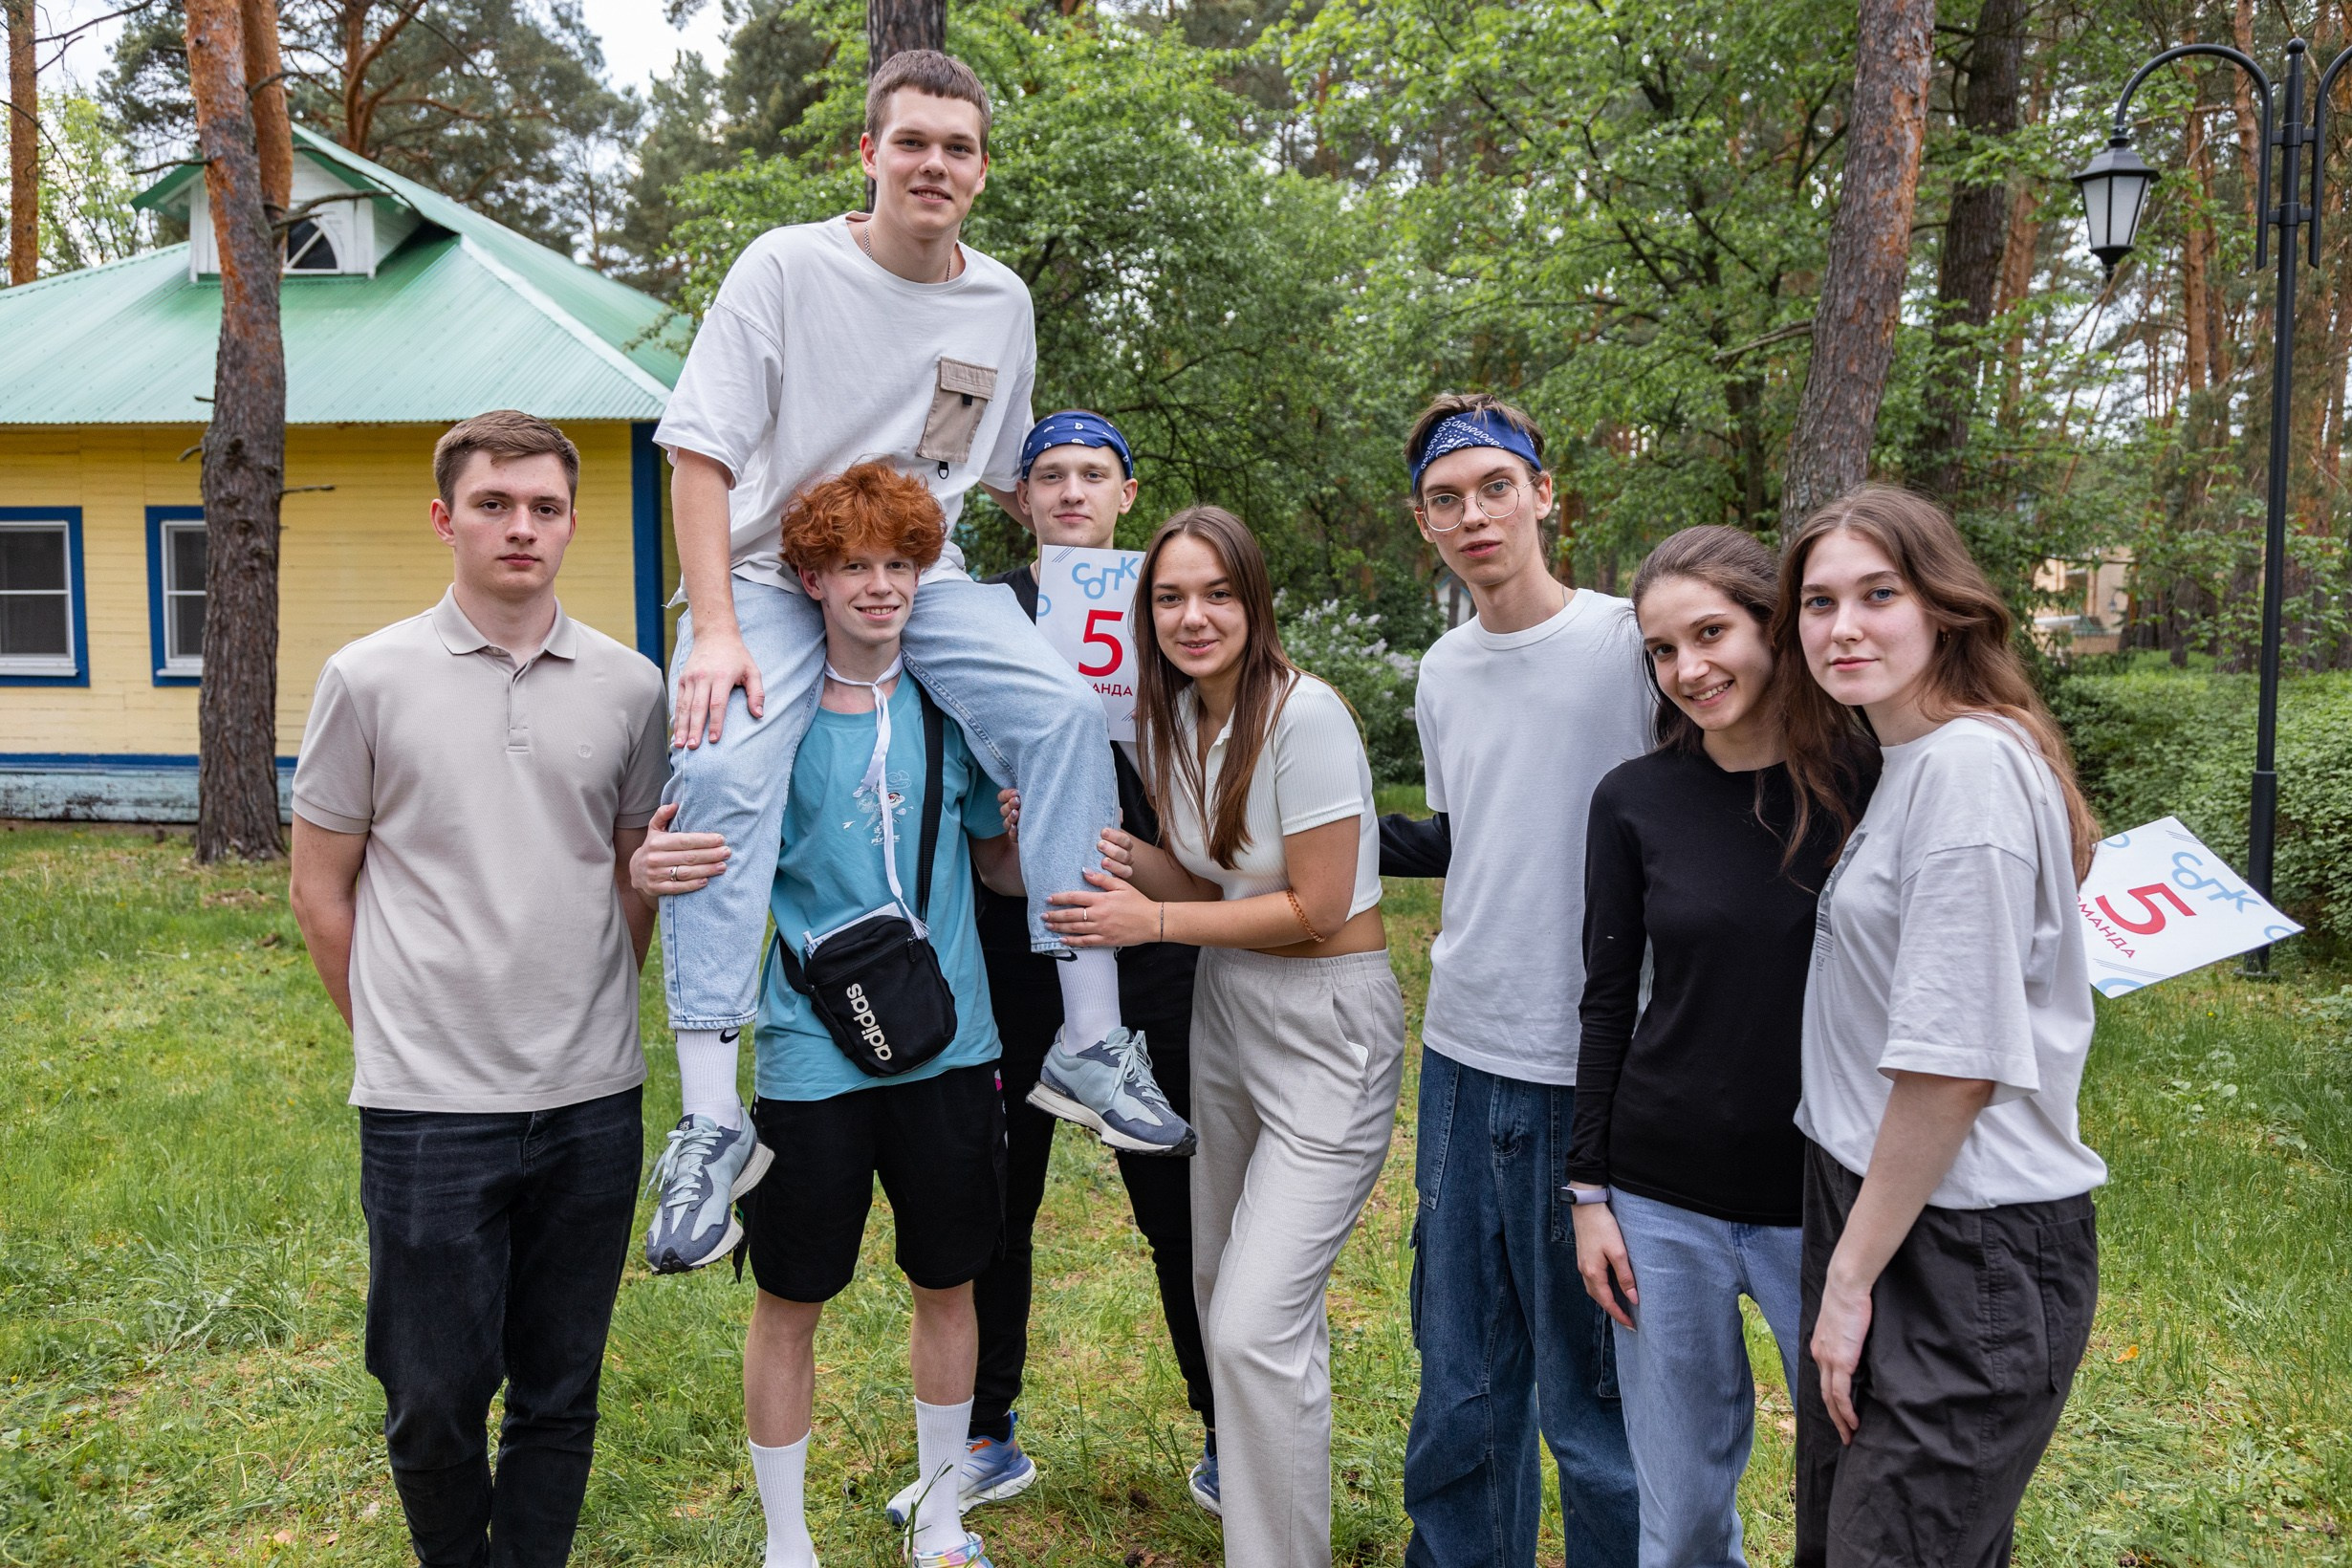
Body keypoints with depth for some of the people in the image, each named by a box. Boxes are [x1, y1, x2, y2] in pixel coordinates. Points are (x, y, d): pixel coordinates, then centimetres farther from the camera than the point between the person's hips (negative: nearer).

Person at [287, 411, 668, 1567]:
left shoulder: (629, 686, 4)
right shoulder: (370, 679, -2)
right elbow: (320, 889, 4)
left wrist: (589, 1018, 11)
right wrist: (399, 1036, 5)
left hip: (593, 1100, 2)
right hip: (428, 1106, -2)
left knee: (561, 1394, 13)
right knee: (434, 1398, 8)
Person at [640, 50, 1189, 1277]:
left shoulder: (1003, 302, 6)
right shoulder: (786, 267, -7)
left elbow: (1011, 472, 20)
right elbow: (700, 451, -12)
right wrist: (712, 631, -21)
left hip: (923, 576, 3)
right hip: (771, 570, -3)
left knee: (1065, 713, -22)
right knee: (721, 770, -29)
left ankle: (1090, 1040, -14)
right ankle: (710, 1122, -24)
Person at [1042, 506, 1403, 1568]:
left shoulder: (1304, 714, -20)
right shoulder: (1171, 716, 3)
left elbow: (1313, 909, -18)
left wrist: (1152, 920, -17)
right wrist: (1133, 859, -9)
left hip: (1329, 1023, -8)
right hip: (1225, 1006, 8)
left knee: (1256, 1325, -10)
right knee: (1221, 1293, 18)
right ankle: (1248, 1482, 40)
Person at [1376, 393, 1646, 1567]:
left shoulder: (1629, 643, -10)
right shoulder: (1441, 673, 10)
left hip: (1592, 1074, -6)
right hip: (1463, 1053, 6)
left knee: (1588, 1387, 6)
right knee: (1461, 1373, 18)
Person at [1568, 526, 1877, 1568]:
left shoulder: (1865, 784, -6)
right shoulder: (1635, 800, -2)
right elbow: (1607, 1005, 4)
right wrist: (1588, 1189, 3)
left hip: (1829, 1199, -1)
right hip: (1664, 1203, 1)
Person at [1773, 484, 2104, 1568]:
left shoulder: (1971, 763, -19)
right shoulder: (1902, 765, 12)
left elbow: (1955, 1062, -21)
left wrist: (1853, 1278, -14)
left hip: (1969, 1256, -9)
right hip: (1880, 1215, 9)